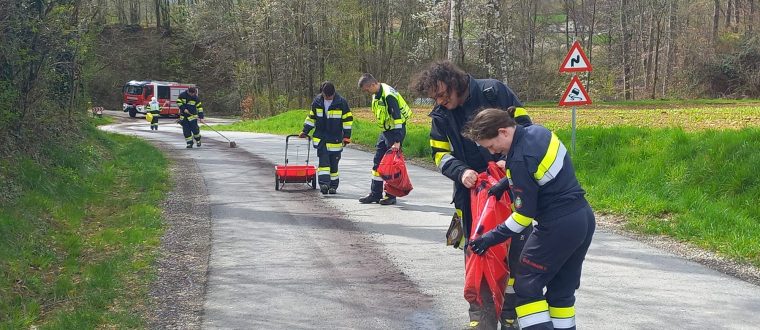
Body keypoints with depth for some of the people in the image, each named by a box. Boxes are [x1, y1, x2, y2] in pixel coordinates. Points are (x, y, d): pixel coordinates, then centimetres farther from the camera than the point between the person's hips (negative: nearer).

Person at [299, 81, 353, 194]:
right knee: (323, 160, -11)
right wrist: (305, 131, 12)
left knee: (333, 163, 5)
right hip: (320, 137, 2)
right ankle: (324, 183, -16)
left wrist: (347, 136, -6)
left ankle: (333, 185, 14)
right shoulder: (317, 102, 2)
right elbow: (311, 117, 15)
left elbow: (348, 119, -2)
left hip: (335, 138, -2)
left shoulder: (341, 102, -7)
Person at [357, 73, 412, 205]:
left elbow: (397, 118, -26)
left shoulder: (389, 95, -23)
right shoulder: (376, 94, 6)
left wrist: (397, 141, -29)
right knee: (378, 161, 9)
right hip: (385, 131, 10)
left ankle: (391, 196, 3)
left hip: (396, 130, -10)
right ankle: (375, 194, 15)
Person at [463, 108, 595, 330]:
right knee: (562, 289, 17)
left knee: (527, 286, 2)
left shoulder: (520, 160, -21)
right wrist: (505, 183, 13)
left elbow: (524, 214, -15)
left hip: (558, 226, -9)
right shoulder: (537, 131, 5)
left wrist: (491, 238, -8)